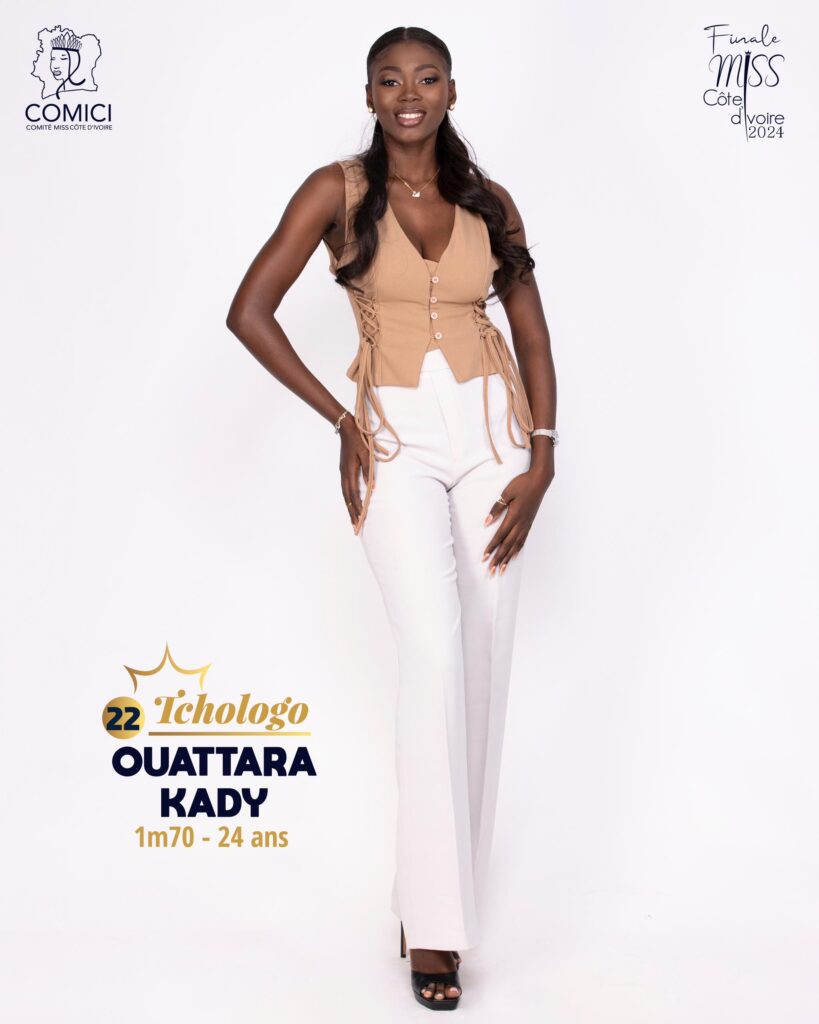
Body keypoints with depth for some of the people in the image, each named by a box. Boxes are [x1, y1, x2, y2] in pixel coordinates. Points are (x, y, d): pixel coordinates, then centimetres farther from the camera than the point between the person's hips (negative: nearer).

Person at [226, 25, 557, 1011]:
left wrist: (541, 461, -1)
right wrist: (339, 420, -5)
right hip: (397, 438, -3)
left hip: (491, 429, 3)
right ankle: (434, 918, -7)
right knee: (433, 654, -17)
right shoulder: (338, 189, 1)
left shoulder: (487, 200, 10)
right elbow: (249, 311, -4)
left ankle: (445, 872, 21)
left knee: (484, 659, 3)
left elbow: (533, 336, 10)